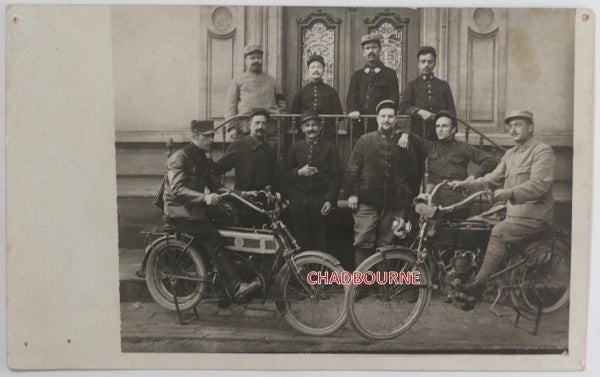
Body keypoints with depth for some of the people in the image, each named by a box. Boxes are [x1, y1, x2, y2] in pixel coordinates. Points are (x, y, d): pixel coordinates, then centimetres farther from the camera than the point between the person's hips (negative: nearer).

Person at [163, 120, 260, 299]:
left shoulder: (202, 160, 16)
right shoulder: (179, 158, -11)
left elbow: (215, 186, 15)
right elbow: (177, 189, -24)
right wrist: (204, 197, -39)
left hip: (196, 208, 10)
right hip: (179, 211, -10)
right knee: (212, 238, -24)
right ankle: (234, 286, -29)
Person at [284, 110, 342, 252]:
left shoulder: (329, 148, 6)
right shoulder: (296, 147, 12)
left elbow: (337, 176, 3)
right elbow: (285, 173, 13)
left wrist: (330, 200, -6)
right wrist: (299, 172, -8)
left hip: (320, 199, -2)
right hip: (299, 200, 2)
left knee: (320, 242, -1)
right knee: (301, 241, 2)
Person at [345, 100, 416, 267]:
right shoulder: (365, 140, 6)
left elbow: (411, 172, 16)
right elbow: (352, 169, 4)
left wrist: (408, 196, 11)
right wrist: (352, 193, -3)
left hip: (394, 205, 2)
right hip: (367, 203, -1)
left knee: (386, 245, 7)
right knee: (363, 243, -4)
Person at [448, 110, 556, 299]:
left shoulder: (543, 151, -7)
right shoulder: (510, 154, 20)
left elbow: (540, 184, -21)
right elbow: (494, 178, 16)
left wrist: (510, 192, -35)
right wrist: (465, 183, 2)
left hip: (535, 215, -8)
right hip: (513, 212, 8)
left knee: (499, 231, -28)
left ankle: (479, 284, -27)